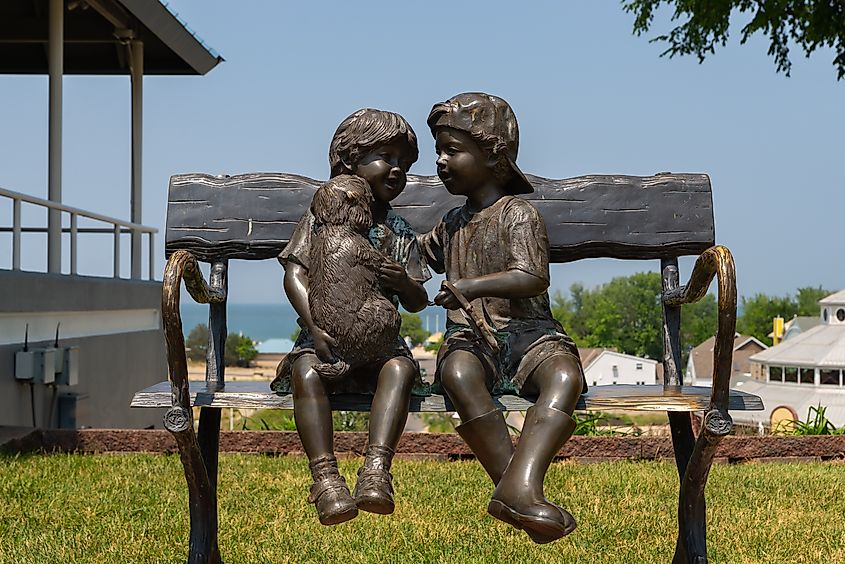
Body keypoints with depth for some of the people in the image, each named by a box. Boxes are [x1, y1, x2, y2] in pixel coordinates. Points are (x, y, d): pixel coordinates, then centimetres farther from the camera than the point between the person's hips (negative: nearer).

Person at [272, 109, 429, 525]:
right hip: (326, 335, -2)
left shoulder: (399, 232, 17)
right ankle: (325, 478, -41)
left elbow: (417, 303, 14)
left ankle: (376, 469, -44)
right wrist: (315, 327, -18)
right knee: (305, 371, -33)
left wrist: (404, 282, -11)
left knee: (400, 368, -31)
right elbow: (295, 274, -3)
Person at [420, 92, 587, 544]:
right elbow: (415, 257, 44)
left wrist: (473, 286, -25)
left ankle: (518, 486, -54)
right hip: (470, 338, 3)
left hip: (528, 332, -3)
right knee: (458, 374, -35)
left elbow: (532, 278, -14)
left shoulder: (519, 215, 3)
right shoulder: (451, 225, 24)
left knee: (565, 374, -37)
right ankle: (516, 488, -39)